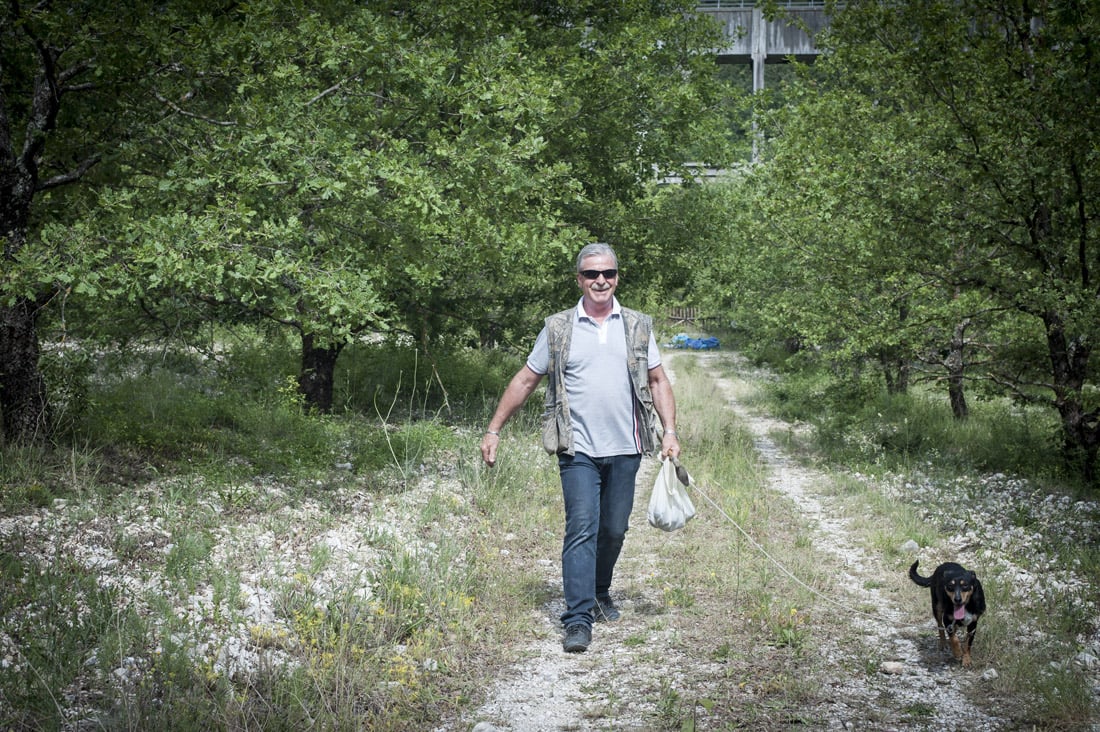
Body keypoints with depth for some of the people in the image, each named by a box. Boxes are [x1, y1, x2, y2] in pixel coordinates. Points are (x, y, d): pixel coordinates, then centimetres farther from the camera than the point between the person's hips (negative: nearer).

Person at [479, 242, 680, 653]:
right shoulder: (558, 329, 4)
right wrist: (494, 430, 7)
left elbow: (657, 381, 12)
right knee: (581, 529, -11)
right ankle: (578, 619, -11)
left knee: (614, 530, 11)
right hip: (578, 449, -2)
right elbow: (525, 380, 9)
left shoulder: (637, 326, 9)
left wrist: (669, 431, 0)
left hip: (624, 449, 3)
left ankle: (600, 593, 35)